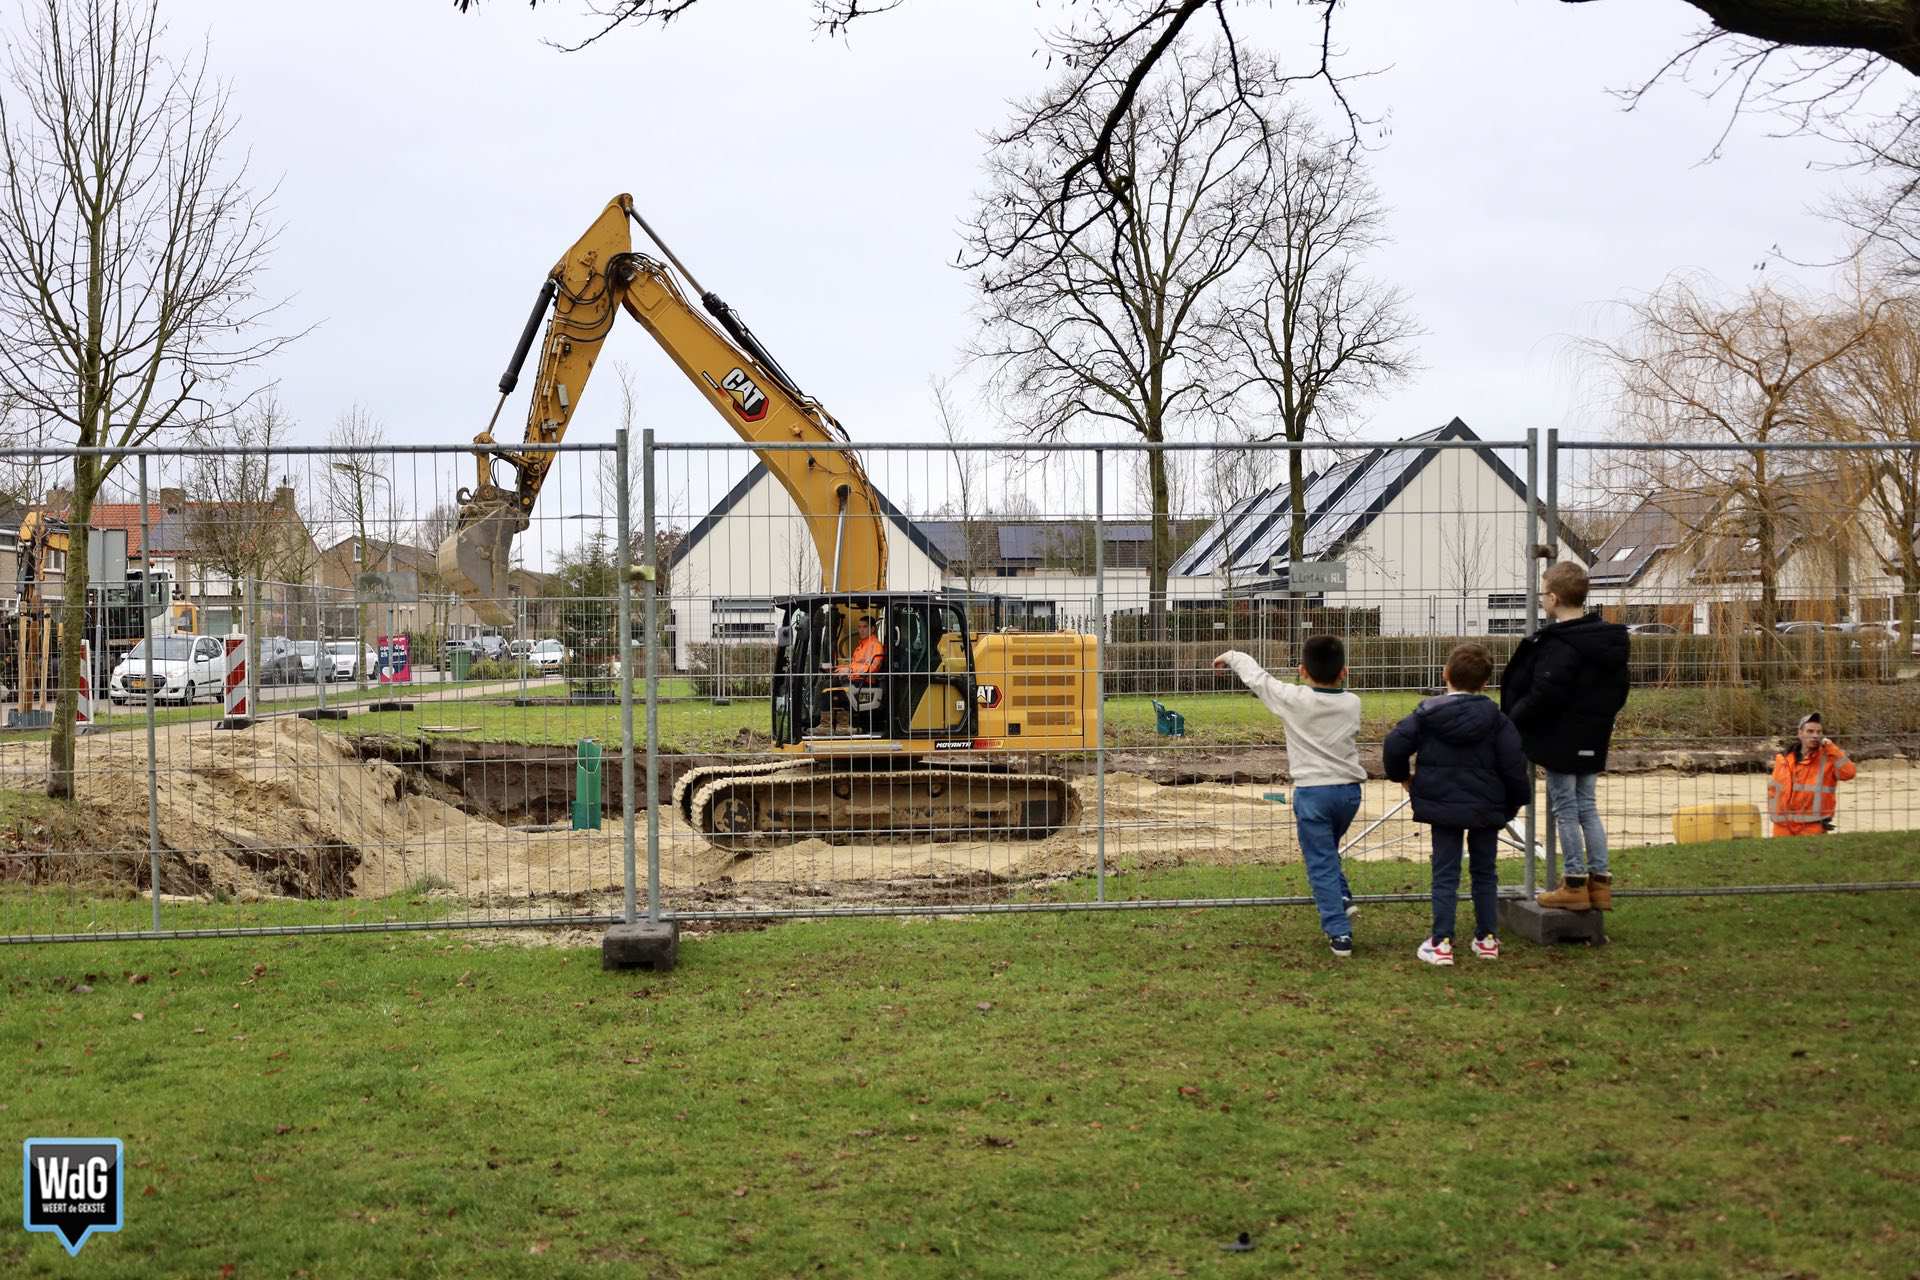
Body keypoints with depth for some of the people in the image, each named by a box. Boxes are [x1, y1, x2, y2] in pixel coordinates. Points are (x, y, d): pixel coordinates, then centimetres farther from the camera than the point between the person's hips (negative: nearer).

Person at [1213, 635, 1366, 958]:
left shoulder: (1293, 700, -9)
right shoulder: (1352, 704, 0)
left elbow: (1255, 676, 4)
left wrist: (1231, 657, 22)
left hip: (1312, 790, -4)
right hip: (1349, 789, 4)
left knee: (1321, 863, 1)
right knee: (1328, 849, 29)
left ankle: (1339, 933, -2)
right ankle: (1342, 898, 15)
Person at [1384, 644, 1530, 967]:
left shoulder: (1426, 714, -4)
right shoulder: (1495, 719, -5)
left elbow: (1395, 743, -11)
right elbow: (1514, 764, -7)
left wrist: (1402, 776, 7)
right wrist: (1516, 801, 8)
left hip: (1441, 806, 0)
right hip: (1486, 807, 0)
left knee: (1445, 875, 4)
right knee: (1485, 873, 15)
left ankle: (1441, 942, -2)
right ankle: (1487, 939, 19)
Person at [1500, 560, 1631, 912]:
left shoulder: (1559, 646, -21)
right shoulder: (1610, 639, 8)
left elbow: (1543, 696, -23)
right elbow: (1618, 693, 15)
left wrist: (1513, 722, -9)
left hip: (1561, 741, -8)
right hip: (1593, 740, 8)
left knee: (1565, 809, 1)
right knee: (1587, 807, 16)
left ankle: (1575, 884, 6)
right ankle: (1600, 880, 17)